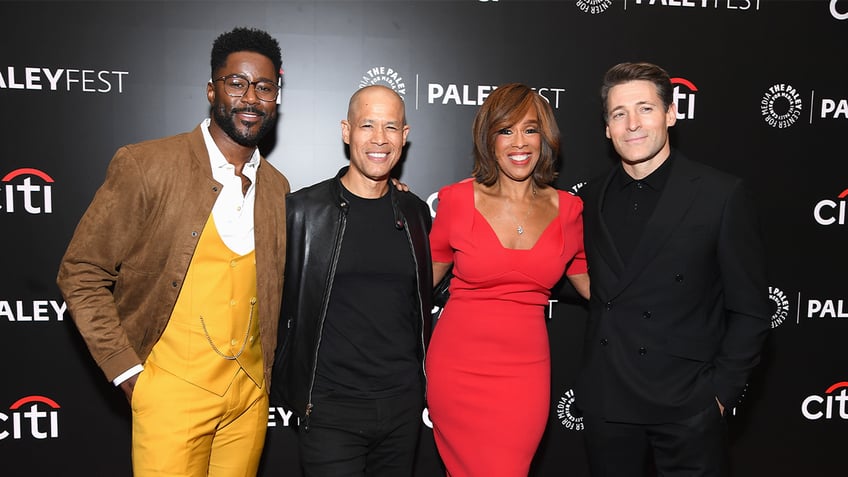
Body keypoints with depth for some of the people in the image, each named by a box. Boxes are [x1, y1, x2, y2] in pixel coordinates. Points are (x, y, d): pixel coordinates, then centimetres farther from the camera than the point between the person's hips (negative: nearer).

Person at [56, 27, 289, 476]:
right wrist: (127, 371, -10)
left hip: (250, 396, 5)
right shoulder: (145, 165, -10)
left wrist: (264, 372, 8)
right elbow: (81, 274, -7)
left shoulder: (277, 187, 5)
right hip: (173, 393, -4)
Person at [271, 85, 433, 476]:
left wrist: (422, 383, 13)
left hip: (403, 404, 4)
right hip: (331, 409, -4)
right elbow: (275, 302, 0)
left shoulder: (415, 213, 5)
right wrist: (295, 391, -2)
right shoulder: (303, 209, -7)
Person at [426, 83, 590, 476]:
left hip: (525, 372, 2)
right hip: (458, 367, -1)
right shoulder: (458, 200, -4)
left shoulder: (567, 209, 1)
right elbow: (426, 277, 8)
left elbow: (590, 282, 14)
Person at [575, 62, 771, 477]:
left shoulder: (722, 195, -8)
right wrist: (594, 374, 3)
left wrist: (720, 391, -8)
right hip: (605, 402, 4)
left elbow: (750, 310, -5)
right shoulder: (592, 199, 4)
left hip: (687, 407, -3)